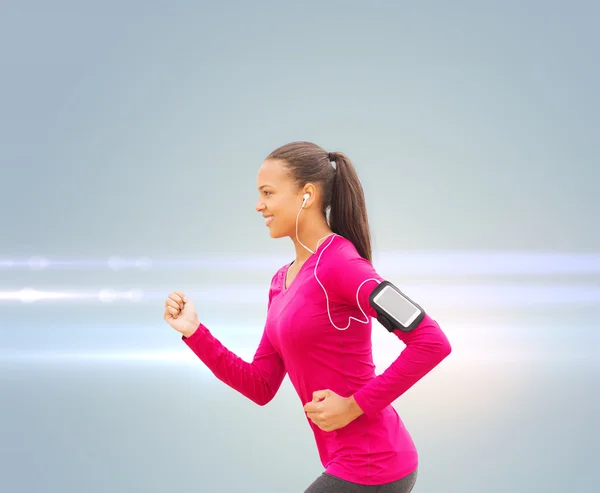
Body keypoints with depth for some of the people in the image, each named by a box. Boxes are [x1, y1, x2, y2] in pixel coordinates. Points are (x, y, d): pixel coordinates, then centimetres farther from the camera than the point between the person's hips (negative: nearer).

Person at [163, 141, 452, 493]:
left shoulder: (339, 263, -16)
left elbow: (432, 342, -22)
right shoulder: (282, 281, 12)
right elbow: (261, 388, 11)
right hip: (349, 462, 9)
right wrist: (193, 332, 3)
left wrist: (355, 405, -19)